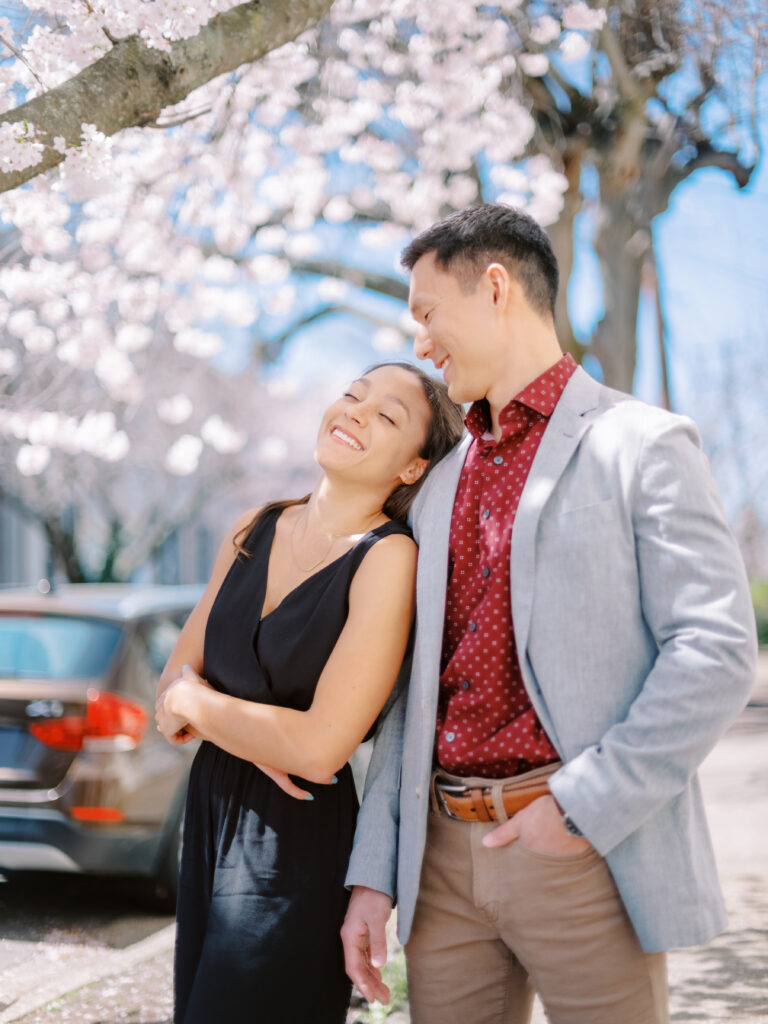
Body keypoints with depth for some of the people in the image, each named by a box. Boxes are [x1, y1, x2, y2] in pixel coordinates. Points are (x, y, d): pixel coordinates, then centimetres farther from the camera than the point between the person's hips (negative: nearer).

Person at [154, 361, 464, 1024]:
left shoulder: (389, 558, -16)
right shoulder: (256, 531, 5)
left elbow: (319, 750, -22)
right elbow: (178, 674, 10)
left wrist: (193, 702, -7)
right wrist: (245, 729, -13)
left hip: (299, 841, -7)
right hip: (211, 816, 7)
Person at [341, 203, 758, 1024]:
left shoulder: (641, 446, -2)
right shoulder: (440, 487, 18)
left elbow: (715, 652, -10)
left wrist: (584, 807, -15)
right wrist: (371, 875, 10)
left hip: (583, 852, -5)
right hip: (445, 855, 6)